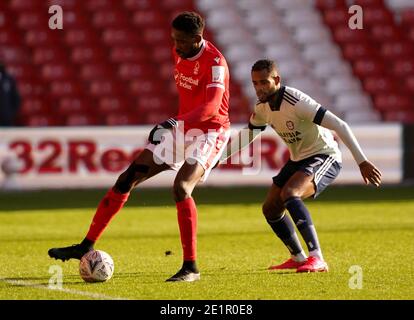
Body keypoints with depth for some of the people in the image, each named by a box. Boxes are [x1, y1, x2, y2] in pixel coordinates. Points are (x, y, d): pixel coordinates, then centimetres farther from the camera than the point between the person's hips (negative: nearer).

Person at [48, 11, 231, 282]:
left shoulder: (214, 62, -23)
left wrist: (178, 122, -51)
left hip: (210, 132, -8)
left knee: (181, 186, -30)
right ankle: (86, 246, 8)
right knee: (129, 178, 1)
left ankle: (191, 268, -22)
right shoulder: (179, 52, 2)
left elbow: (212, 105, -38)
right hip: (182, 128, 8)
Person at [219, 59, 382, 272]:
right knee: (270, 209, 9)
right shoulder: (263, 107, -2)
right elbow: (246, 136, 18)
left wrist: (362, 161, -30)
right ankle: (298, 258, 29)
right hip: (298, 160, 9)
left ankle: (317, 259, -32)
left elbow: (340, 126, -28)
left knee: (289, 194, -32)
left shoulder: (296, 102, -27)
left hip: (324, 157, -9)